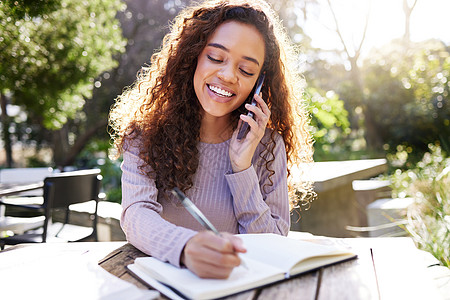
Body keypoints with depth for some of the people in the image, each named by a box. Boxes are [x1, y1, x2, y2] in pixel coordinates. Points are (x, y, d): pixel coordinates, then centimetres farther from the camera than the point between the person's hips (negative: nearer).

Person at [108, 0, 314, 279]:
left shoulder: (267, 145, -3)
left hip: (236, 282, 0)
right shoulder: (147, 131, -5)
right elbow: (136, 213, -18)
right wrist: (186, 247, -37)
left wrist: (242, 168, -15)